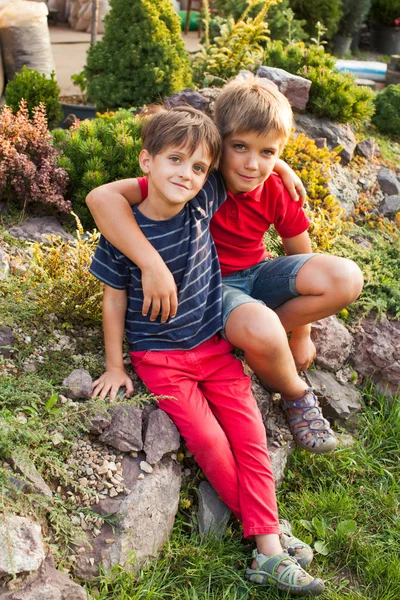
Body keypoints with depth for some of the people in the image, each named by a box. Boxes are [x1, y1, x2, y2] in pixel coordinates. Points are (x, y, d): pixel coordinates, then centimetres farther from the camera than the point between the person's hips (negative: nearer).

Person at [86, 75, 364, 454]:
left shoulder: (277, 192, -10)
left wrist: (301, 333, 5)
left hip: (256, 274, 5)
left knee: (347, 279, -19)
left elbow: (303, 259, 4)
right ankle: (297, 397, -3)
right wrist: (152, 264, -44)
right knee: (261, 332, -37)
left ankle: (255, 336, -7)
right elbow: (101, 197, -36)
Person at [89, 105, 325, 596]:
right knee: (208, 441, -14)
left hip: (213, 346, 3)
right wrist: (114, 366, 1)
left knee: (250, 435, -7)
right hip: (160, 356, -3)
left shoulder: (204, 202, -8)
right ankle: (267, 532, 4)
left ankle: (269, 553, -3)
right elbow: (114, 299, -3)